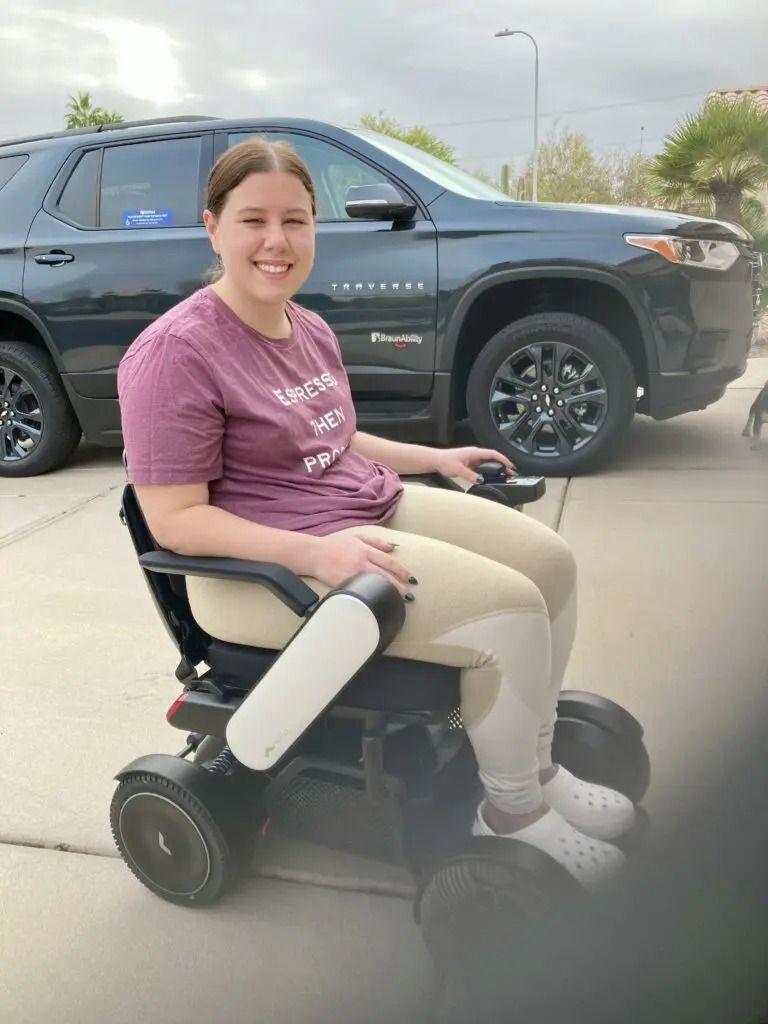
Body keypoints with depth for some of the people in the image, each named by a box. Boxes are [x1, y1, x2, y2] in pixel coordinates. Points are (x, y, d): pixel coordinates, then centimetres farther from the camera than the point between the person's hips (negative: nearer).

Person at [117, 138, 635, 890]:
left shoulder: (308, 328, 10)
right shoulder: (176, 352, -16)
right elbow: (174, 519, -19)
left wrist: (435, 457, 14)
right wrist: (315, 552, -28)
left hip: (376, 506, 9)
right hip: (273, 566, -9)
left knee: (550, 560, 3)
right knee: (509, 606, -20)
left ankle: (537, 766, 16)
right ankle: (512, 812, 3)